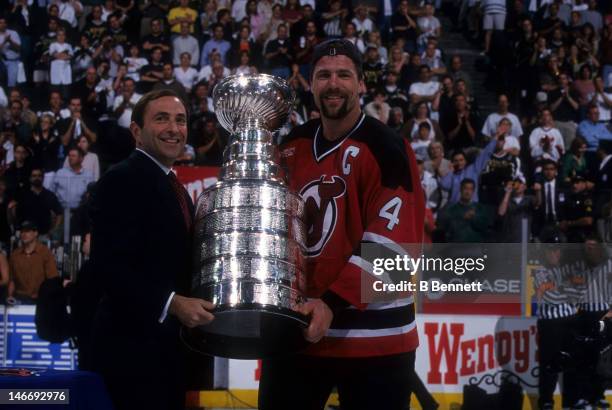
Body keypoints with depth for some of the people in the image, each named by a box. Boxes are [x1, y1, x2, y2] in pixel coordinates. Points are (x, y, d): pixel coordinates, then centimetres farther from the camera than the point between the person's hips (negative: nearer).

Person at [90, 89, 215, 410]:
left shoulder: (174, 187, 18)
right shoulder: (122, 180, -12)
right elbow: (108, 266, -22)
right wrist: (171, 304, -27)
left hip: (169, 345, 9)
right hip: (134, 346, -9)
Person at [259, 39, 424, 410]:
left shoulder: (385, 148, -11)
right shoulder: (294, 146, 9)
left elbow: (391, 240, -19)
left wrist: (334, 304, -24)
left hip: (372, 337, -6)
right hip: (296, 327, 6)